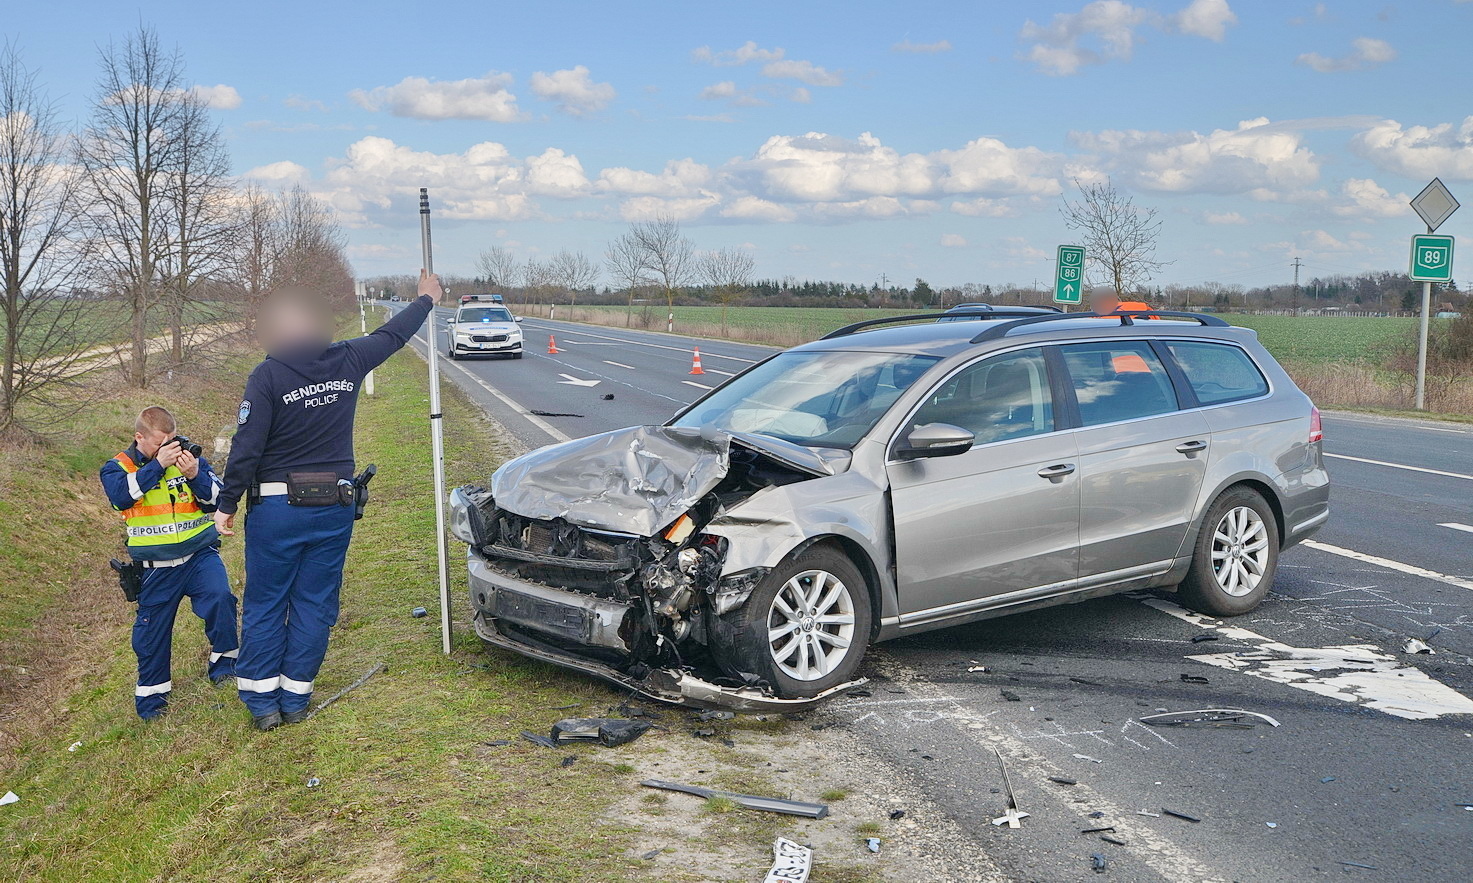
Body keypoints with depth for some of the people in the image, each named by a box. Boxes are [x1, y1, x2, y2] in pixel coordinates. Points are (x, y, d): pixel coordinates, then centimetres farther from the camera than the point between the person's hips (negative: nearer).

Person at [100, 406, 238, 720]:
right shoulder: (118, 467, 1)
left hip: (199, 554, 0)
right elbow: (122, 495, -21)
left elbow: (217, 499, -2)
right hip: (155, 568, 0)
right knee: (152, 630, 9)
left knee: (220, 596, -27)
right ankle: (151, 696, 28)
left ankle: (223, 661, -7)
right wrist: (158, 464, -25)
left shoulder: (191, 458, 4)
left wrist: (195, 475, -19)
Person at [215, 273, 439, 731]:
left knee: (264, 607, 9)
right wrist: (426, 299, 35)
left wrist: (226, 504, -4)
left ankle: (262, 701, 14)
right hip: (335, 505, 3)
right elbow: (393, 333, 18)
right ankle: (296, 700, 17)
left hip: (277, 507, -3)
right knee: (314, 606, 10)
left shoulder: (268, 376, -11)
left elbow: (246, 447, -13)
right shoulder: (347, 361, 0)